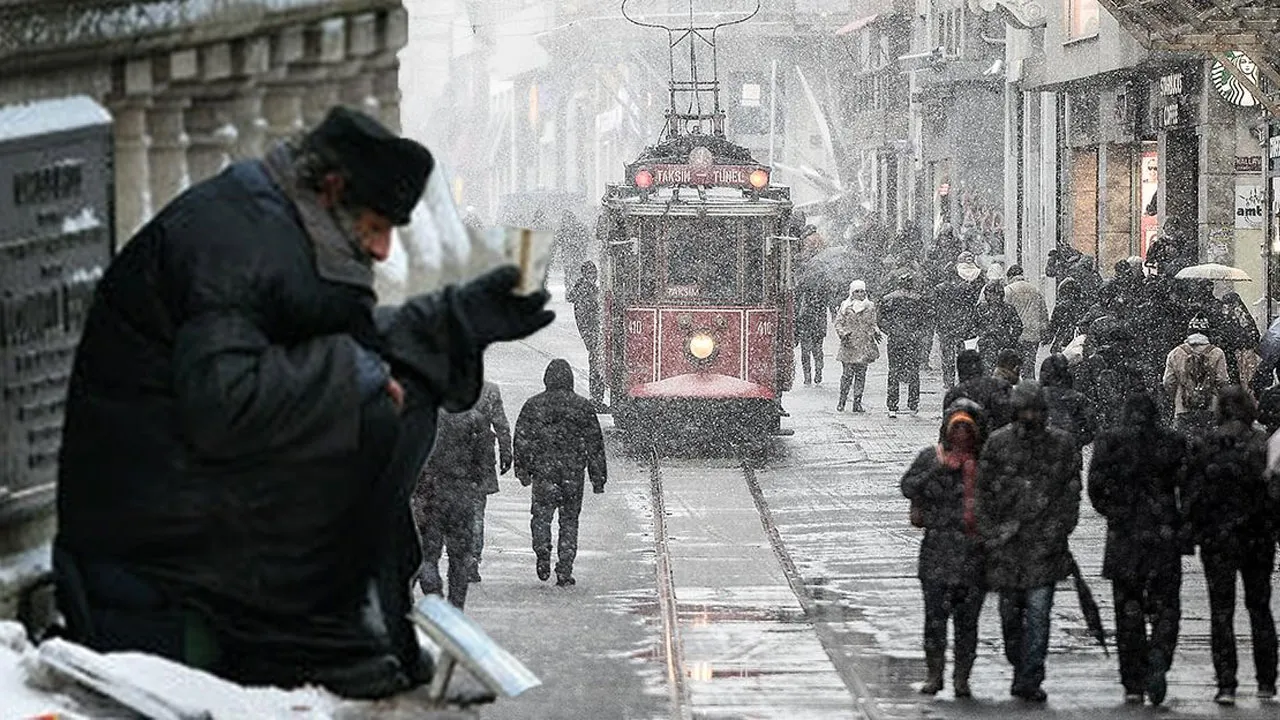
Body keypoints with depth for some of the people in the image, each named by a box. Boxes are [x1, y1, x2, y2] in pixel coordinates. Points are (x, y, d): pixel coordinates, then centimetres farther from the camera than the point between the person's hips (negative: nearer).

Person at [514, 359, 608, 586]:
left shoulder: (533, 405, 0)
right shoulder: (583, 406, 1)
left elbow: (521, 440, 2)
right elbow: (595, 444, 4)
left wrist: (523, 471, 10)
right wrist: (598, 478, 10)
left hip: (543, 471, -1)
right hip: (573, 474, 1)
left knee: (541, 516, 10)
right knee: (569, 521, 8)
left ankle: (543, 552, -15)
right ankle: (564, 570, 3)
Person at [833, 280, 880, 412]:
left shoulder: (870, 306, 11)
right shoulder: (845, 306, 3)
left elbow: (873, 323, 17)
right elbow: (838, 323, 4)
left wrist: (876, 332, -3)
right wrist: (843, 333, -14)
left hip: (864, 345, 2)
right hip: (849, 344, -2)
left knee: (861, 374, 2)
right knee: (848, 373, -8)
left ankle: (857, 403, 5)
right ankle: (842, 400, 4)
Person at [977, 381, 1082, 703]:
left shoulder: (1062, 444, 4)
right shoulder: (998, 443, 3)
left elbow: (1071, 492, 6)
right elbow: (983, 491, 4)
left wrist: (1059, 530, -3)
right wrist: (990, 534, -2)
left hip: (1044, 543, -1)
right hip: (1006, 542, 1)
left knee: (1038, 610, -8)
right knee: (1010, 612, 10)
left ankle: (1030, 679, -7)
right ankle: (1020, 668, 28)